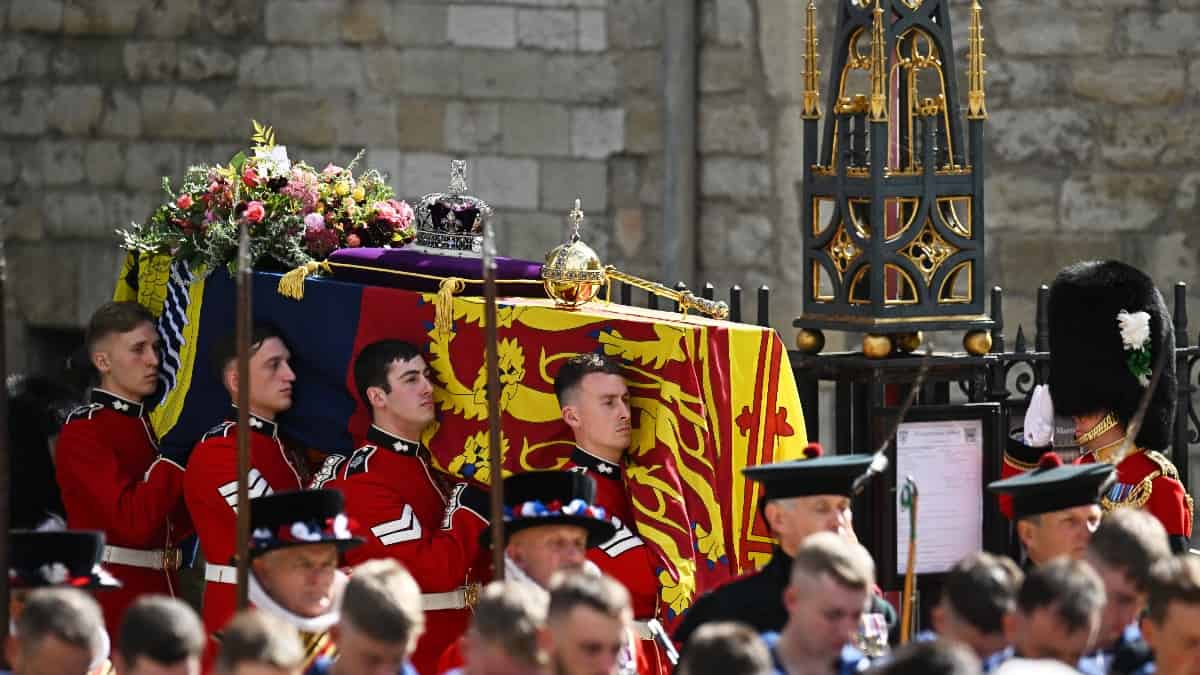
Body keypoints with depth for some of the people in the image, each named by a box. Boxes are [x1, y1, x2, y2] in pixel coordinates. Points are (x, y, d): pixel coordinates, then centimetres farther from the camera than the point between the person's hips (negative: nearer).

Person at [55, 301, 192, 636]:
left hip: (160, 591, 8)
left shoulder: (151, 425, 15)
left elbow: (174, 527, 14)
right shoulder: (83, 430, -10)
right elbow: (133, 521, -20)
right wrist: (175, 460, -14)